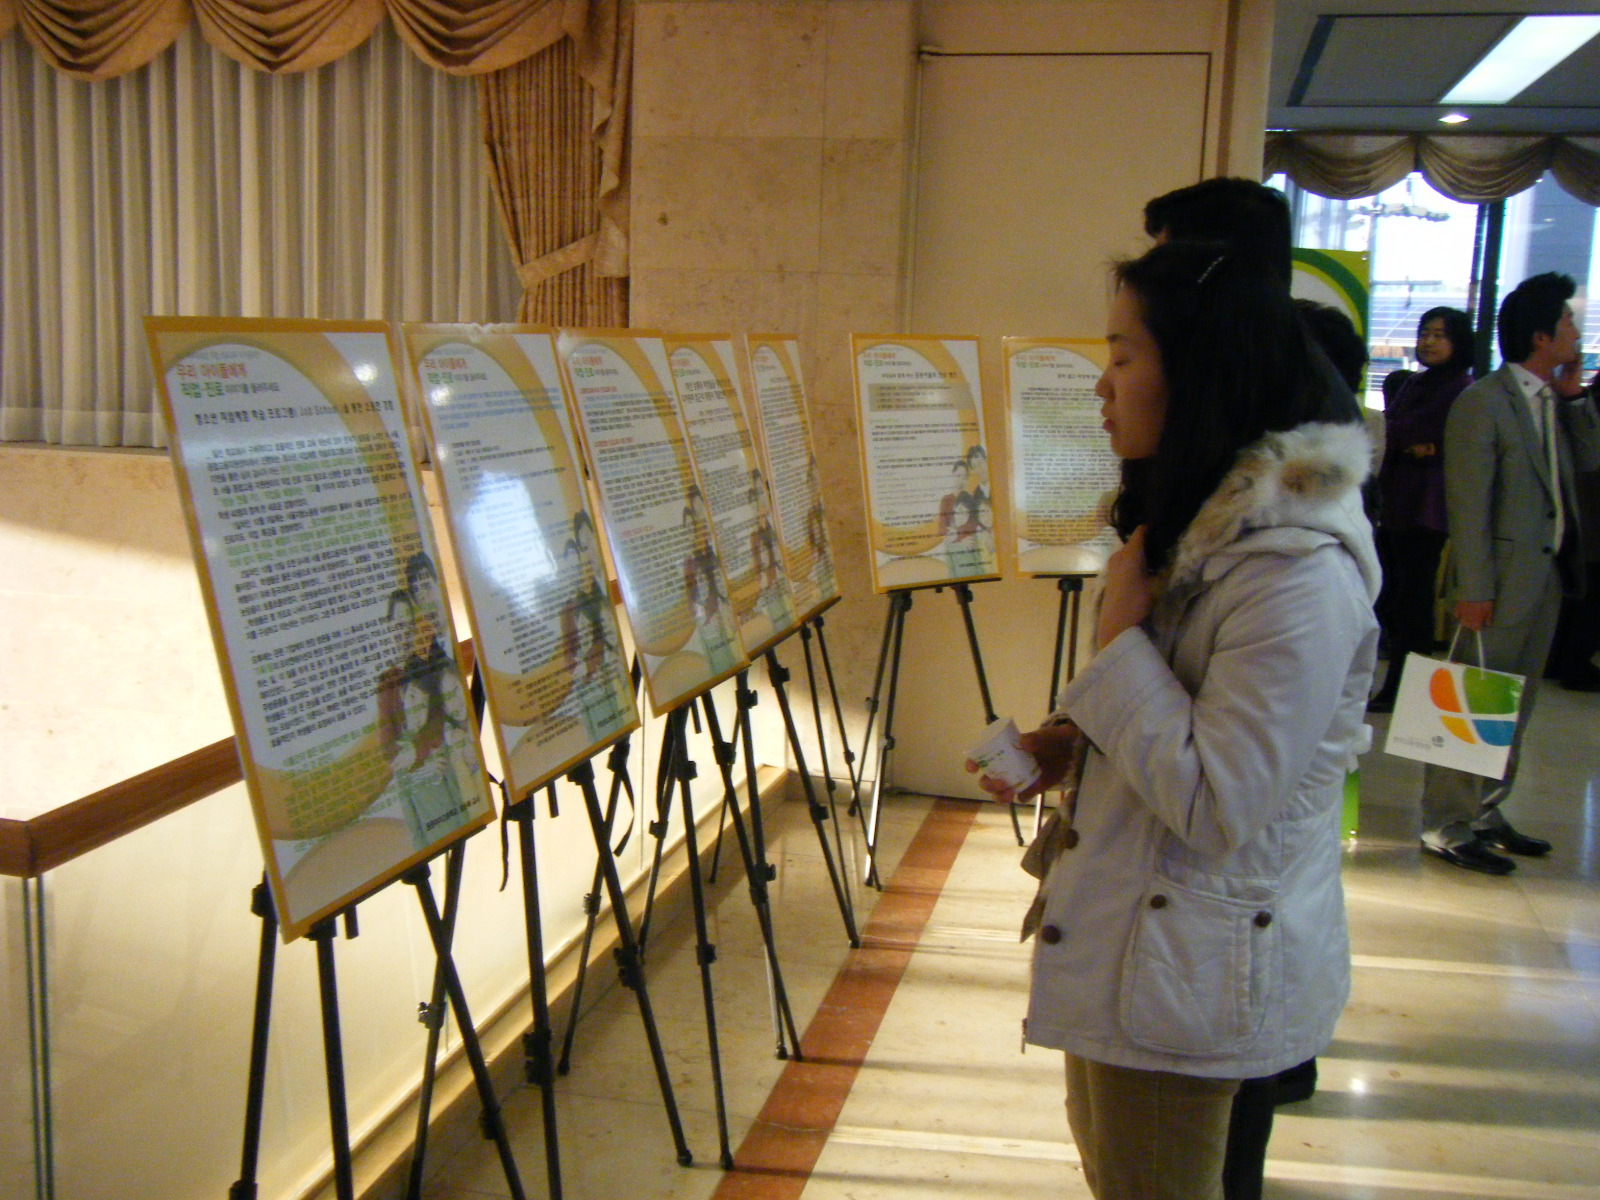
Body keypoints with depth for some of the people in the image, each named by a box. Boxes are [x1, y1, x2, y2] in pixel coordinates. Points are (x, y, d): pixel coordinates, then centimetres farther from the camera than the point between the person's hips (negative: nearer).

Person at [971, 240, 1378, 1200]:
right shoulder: (1209, 522, 5)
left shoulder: (1300, 574, -28)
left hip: (1193, 966, -9)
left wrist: (1120, 632, -23)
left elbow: (1215, 807, -27)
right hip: (1145, 930, 10)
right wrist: (1075, 739, 0)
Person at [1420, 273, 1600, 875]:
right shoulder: (1483, 403, -14)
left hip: (1547, 575, 9)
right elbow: (1468, 504, -16)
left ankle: (1485, 814, 26)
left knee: (1514, 708, 15)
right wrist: (1474, 589, -18)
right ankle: (1446, 826, 6)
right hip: (1503, 578, -9)